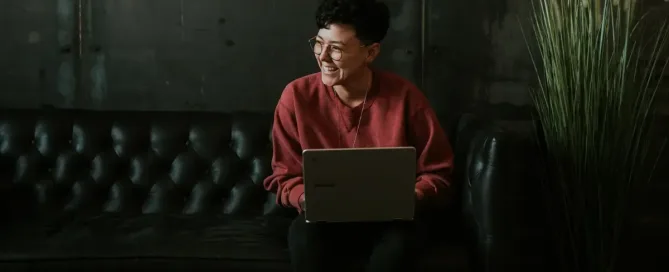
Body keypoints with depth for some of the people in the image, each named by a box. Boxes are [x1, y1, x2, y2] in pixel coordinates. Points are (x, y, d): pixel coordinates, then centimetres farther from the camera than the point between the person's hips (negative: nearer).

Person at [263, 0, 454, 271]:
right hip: (323, 218, 1)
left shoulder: (406, 97, -11)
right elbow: (284, 176, 2)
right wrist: (307, 199, -20)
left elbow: (437, 174, -1)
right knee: (304, 239, -33)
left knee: (398, 245, -34)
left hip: (388, 219, 0)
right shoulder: (297, 96, -8)